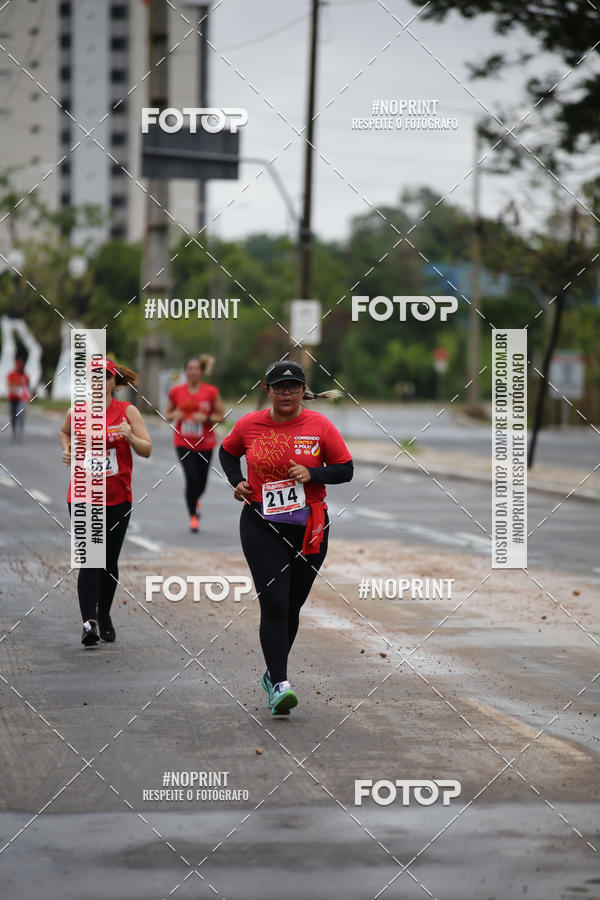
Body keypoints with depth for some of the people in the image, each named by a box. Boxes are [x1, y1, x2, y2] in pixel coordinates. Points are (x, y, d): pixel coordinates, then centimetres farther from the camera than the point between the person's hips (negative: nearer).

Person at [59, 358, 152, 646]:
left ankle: (104, 616, 29)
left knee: (110, 562, 10)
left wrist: (130, 437, -23)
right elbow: (65, 432, 24)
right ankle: (89, 622, -21)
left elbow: (147, 450, -3)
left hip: (118, 498, 1)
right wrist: (67, 451, 5)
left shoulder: (127, 411, -2)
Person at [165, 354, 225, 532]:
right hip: (183, 443, -1)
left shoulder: (211, 392, -4)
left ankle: (195, 501, 46)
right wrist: (174, 415, -12)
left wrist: (206, 418, -17)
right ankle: (193, 516, 3)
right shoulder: (176, 391, -1)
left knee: (201, 483, 9)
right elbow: (167, 414, 11)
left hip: (205, 443, 1)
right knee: (192, 478, -16)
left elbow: (221, 416, 1)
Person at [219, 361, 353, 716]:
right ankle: (279, 685, -15)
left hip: (309, 528, 1)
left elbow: (346, 470, 1)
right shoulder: (249, 425, 0)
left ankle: (273, 673, 30)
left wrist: (311, 474, -15)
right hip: (261, 526, -1)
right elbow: (227, 452, 20)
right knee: (273, 604, -13)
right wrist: (237, 481, 3)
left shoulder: (320, 426, -3)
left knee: (292, 606, 11)